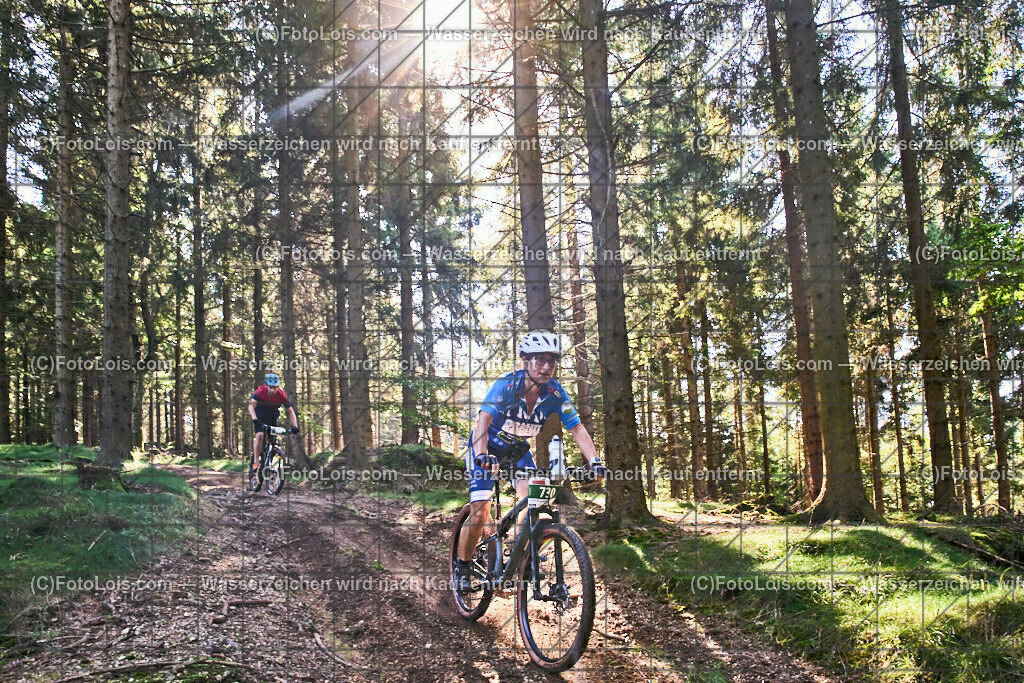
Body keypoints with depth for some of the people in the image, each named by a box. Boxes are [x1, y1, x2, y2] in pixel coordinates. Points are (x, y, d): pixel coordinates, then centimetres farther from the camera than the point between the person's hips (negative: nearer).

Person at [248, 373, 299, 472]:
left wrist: (295, 426, -31)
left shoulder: (282, 395, -23)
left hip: (272, 419, 2)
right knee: (260, 435, -25)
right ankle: (255, 462, -18)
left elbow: (290, 411, -19)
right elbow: (251, 406, -39)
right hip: (259, 418, -2)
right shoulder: (260, 391, -28)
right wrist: (255, 419, -56)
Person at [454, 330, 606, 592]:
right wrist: (482, 456, -56)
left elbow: (577, 429, -17)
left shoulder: (555, 392, -18)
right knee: (480, 512, -14)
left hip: (518, 450, 4)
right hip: (487, 449, -4)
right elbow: (483, 422, -39)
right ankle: (462, 565, 8)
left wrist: (595, 461, -31)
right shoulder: (506, 384, -29)